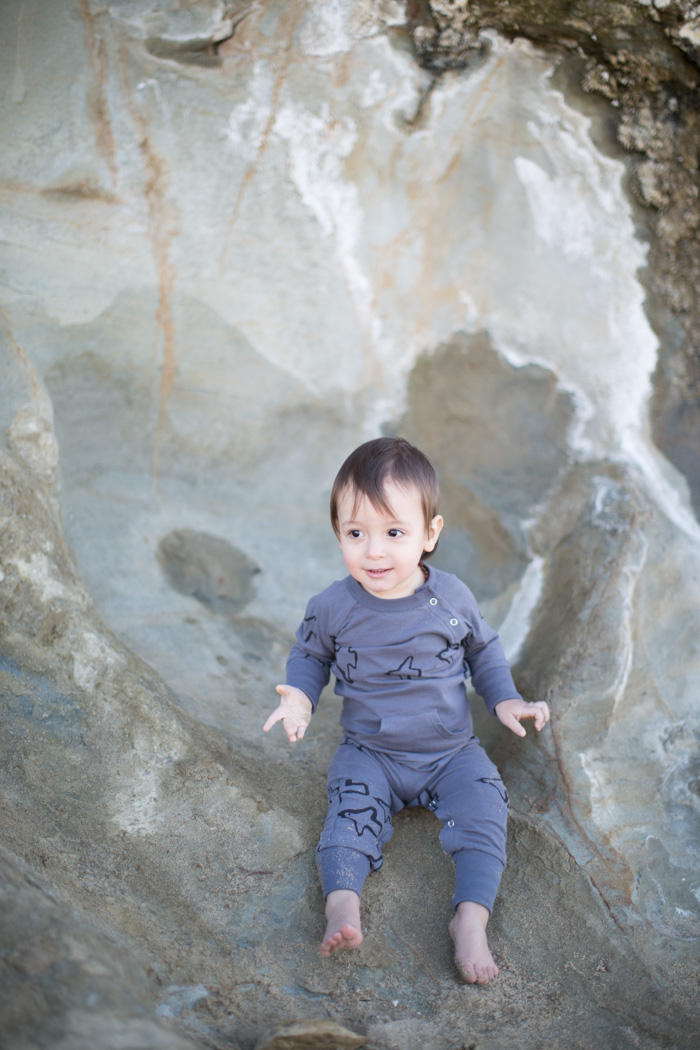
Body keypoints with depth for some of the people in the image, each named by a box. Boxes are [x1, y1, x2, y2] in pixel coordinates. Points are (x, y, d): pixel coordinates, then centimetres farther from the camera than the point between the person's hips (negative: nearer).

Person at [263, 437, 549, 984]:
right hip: (369, 753, 0)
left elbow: (484, 649, 9)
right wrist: (299, 698, -9)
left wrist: (506, 700, -2)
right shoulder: (333, 608, -11)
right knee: (352, 806, -25)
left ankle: (471, 915, -23)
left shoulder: (452, 599, -9)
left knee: (483, 807, -20)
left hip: (451, 750, 0)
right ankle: (342, 899, -34)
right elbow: (309, 655, 8)